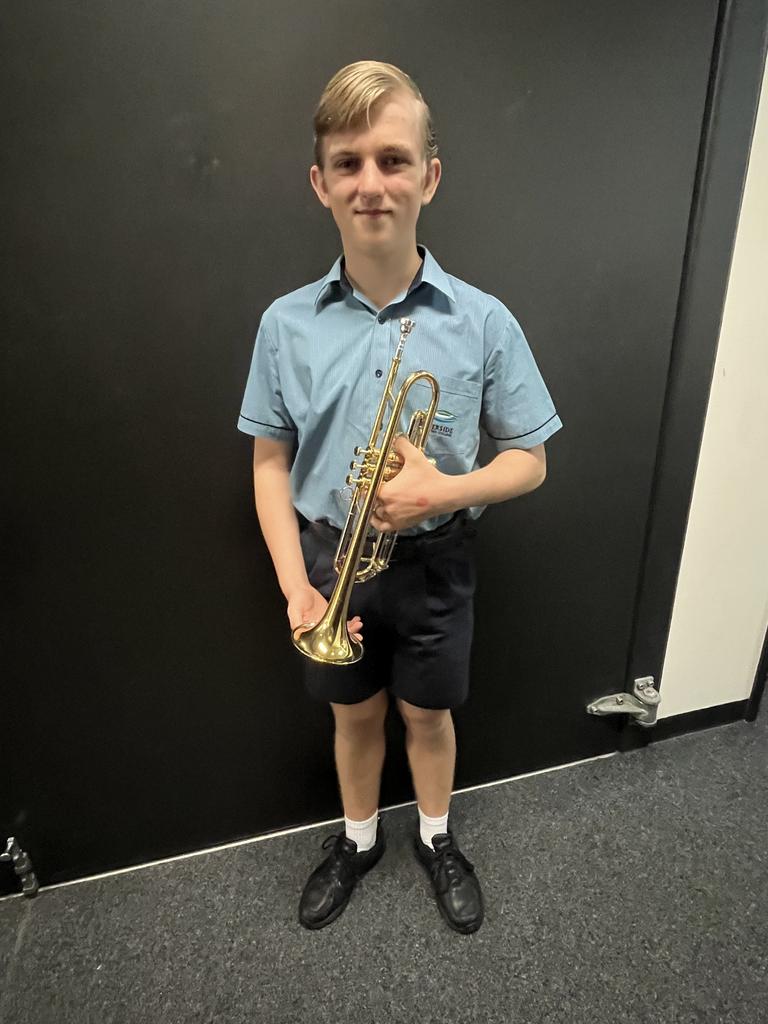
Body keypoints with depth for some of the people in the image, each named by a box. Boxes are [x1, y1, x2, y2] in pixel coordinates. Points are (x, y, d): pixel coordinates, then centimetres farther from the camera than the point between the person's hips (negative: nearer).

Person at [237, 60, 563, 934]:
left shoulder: (483, 321, -11)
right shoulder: (285, 323, -8)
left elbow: (528, 462, -4)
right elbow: (270, 463, -2)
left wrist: (445, 490, -23)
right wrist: (295, 585, -12)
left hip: (434, 561, 0)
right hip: (331, 559, 1)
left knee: (428, 714, 20)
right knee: (354, 714, 21)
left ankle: (435, 836, 50)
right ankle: (358, 837, 51)